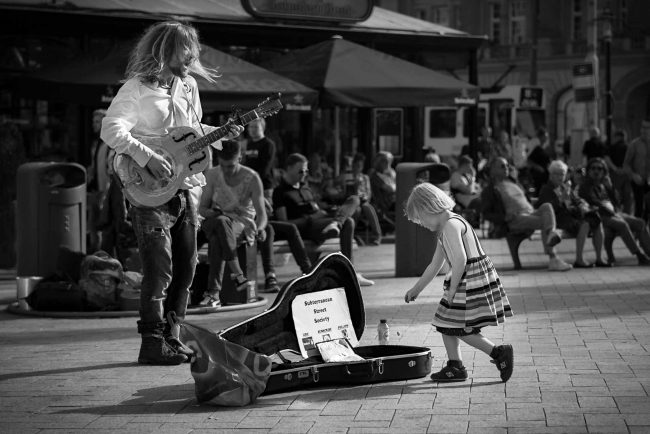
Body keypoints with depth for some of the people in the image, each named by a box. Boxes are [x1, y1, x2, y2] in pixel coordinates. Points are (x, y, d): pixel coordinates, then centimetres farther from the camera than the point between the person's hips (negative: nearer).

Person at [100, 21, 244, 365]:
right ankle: (152, 344, -5)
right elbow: (111, 129, -20)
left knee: (185, 268, 10)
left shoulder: (188, 86, 13)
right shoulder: (137, 88, -11)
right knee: (159, 269, -10)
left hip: (186, 190, 8)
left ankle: (171, 338, 20)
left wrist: (220, 134, 8)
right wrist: (148, 158, -28)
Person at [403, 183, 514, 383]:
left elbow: (460, 260, -24)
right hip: (465, 282, 10)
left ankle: (499, 353, -4)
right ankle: (455, 366, 18)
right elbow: (435, 265, 24)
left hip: (472, 279, -10)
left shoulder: (451, 225, -16)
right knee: (446, 325, 13)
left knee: (463, 329, -6)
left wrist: (452, 289, -16)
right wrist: (416, 289, 26)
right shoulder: (444, 229, 17)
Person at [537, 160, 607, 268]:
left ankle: (599, 259, -11)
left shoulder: (567, 186, 22)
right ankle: (579, 260, -33)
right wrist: (563, 198, -21)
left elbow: (577, 199, 24)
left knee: (598, 223, -12)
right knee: (585, 225, -32)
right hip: (559, 217, -8)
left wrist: (583, 205, 1)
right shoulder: (546, 189, 0)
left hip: (573, 214, 8)